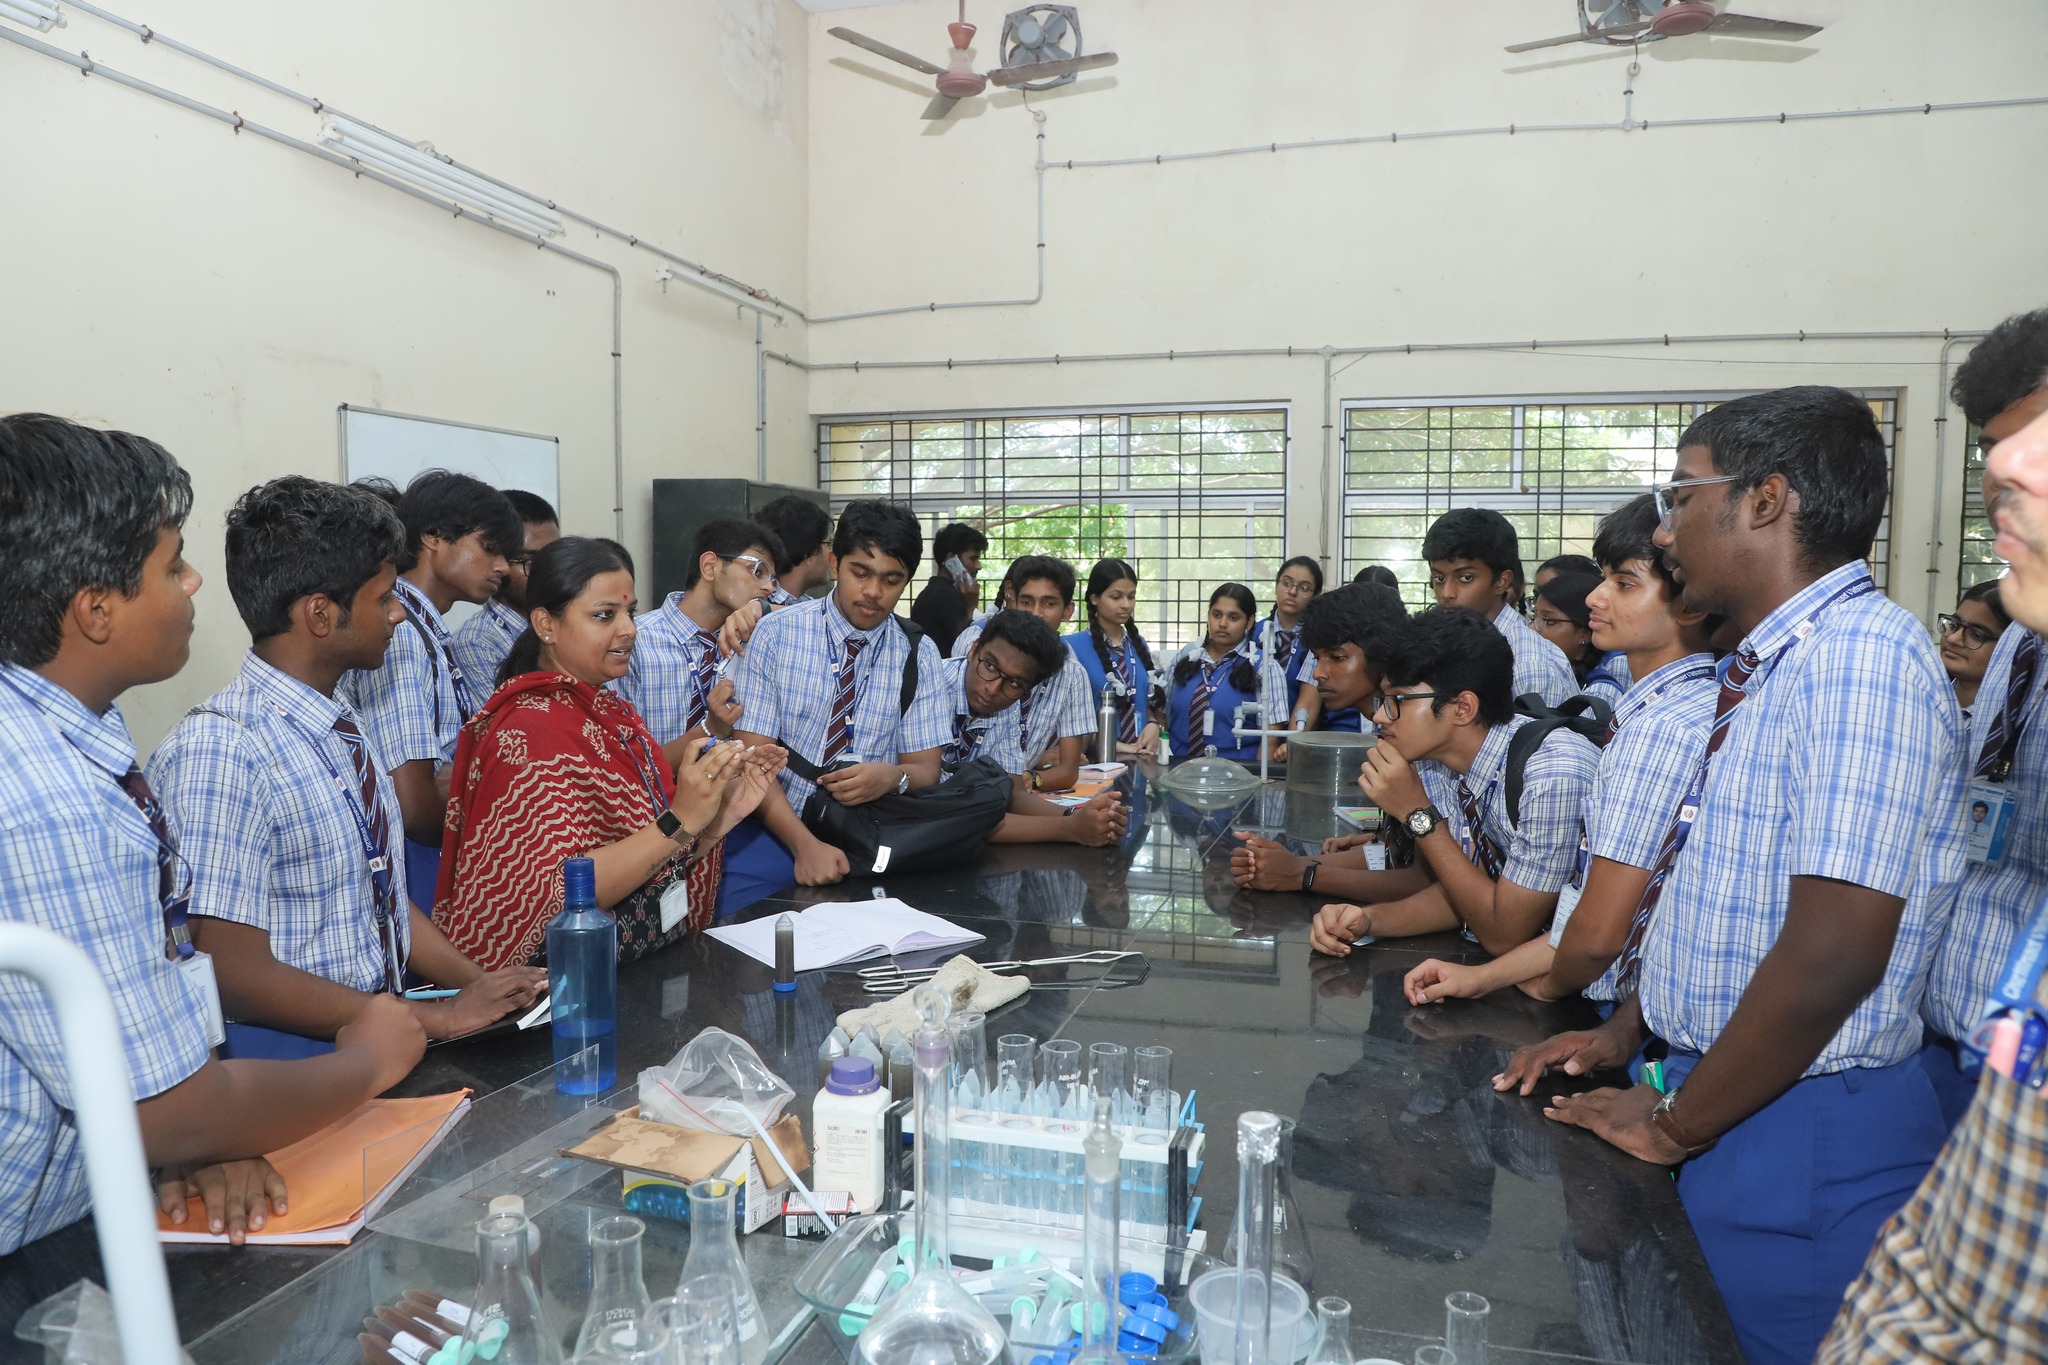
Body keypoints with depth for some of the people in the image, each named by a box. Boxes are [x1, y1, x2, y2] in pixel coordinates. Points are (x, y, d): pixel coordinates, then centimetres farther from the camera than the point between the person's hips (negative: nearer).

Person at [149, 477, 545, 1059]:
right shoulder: (217, 754, -16)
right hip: (290, 1062, -6)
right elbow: (238, 978, -18)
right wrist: (438, 1019, -16)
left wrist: (483, 986, 1)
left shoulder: (343, 728, 9)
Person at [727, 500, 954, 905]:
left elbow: (925, 768, 5)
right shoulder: (777, 633, -3)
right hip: (776, 829, -2)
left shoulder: (919, 653, 4)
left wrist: (893, 777, -20)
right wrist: (804, 844, -23)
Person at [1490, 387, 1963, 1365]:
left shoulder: (1861, 656, -21)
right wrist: (1625, 1031, 10)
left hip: (1798, 1130, -8)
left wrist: (1672, 1126, -16)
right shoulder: (1768, 666, 9)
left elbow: (1832, 957, -27)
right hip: (1716, 1095, 8)